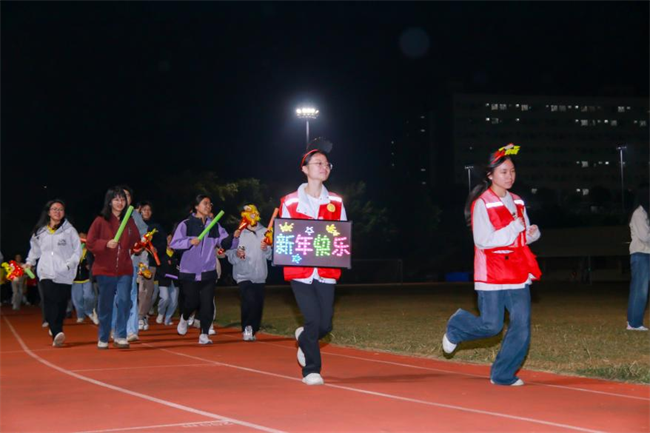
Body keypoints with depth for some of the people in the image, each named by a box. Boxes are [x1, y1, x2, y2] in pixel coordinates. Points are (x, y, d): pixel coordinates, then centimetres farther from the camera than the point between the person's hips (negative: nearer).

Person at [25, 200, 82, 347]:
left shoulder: (69, 230, 4)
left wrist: (69, 264, -7)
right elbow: (35, 248, 29)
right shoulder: (40, 231, 13)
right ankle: (57, 333, -26)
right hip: (46, 273, 1)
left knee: (61, 304, -2)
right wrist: (30, 262, 23)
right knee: (50, 303, -16)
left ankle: (55, 330, 13)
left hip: (64, 275, -1)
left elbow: (77, 251, 4)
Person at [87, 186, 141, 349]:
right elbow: (90, 243, -6)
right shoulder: (100, 221, -2)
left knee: (124, 301, -10)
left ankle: (120, 336, -2)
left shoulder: (129, 221, 9)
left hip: (125, 270, 2)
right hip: (105, 270, -2)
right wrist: (106, 244, -18)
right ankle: (102, 338, 18)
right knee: (105, 305, 5)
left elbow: (136, 241, 19)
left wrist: (139, 246, 1)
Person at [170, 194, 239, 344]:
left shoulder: (215, 226, 7)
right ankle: (184, 318, 37)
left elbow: (224, 243, 1)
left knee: (207, 303, -4)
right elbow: (174, 243, -9)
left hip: (208, 272, 2)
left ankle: (204, 334, 2)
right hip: (190, 272, -2)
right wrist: (190, 241, -22)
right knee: (192, 301, 4)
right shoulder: (186, 224, -3)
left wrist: (233, 237, -18)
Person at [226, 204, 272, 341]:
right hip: (244, 275, -4)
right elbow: (230, 256, -3)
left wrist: (266, 249, -14)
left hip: (260, 276, 4)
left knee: (258, 305, 6)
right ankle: (246, 328, -1)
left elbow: (271, 255, 6)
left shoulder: (264, 232, 6)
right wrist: (236, 254, -24)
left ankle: (252, 330, 22)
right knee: (249, 302, -20)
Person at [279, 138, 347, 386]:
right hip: (300, 271, -3)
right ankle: (311, 370, 5)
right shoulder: (289, 202, 1)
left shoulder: (336, 202, 9)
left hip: (326, 272, 3)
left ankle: (304, 338, 38)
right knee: (313, 320, -12)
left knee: (325, 324, 2)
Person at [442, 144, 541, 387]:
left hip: (517, 274, 6)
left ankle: (503, 375, 10)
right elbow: (483, 240, -16)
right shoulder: (482, 204, -9)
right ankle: (455, 328, 28)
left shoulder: (516, 202, 12)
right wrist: (513, 230, -20)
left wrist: (532, 233, -1)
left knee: (522, 325, -2)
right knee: (491, 326, -3)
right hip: (491, 275, -6)